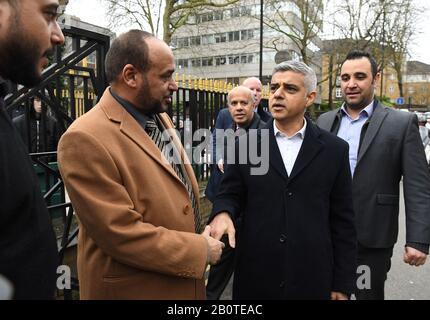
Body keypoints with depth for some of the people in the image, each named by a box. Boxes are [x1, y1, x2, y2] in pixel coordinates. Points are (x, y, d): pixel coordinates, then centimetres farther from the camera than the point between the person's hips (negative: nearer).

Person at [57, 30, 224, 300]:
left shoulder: (159, 115, 2)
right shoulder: (86, 139, -24)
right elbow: (121, 234, -25)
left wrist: (201, 239, 8)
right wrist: (200, 249, -17)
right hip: (135, 288, -7)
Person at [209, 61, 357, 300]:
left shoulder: (334, 149, -1)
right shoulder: (246, 145, 0)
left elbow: (342, 221, 1)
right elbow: (230, 194, 5)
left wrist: (343, 284, 1)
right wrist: (223, 213, -19)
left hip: (312, 279, 0)